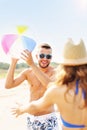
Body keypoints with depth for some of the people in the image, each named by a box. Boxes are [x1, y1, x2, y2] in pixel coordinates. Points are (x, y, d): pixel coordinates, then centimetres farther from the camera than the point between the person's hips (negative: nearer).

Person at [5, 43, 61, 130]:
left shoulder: (55, 72, -11)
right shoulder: (28, 72, -3)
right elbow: (8, 85, -13)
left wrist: (32, 64, -39)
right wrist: (14, 61, -22)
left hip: (49, 119, -2)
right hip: (31, 118, 3)